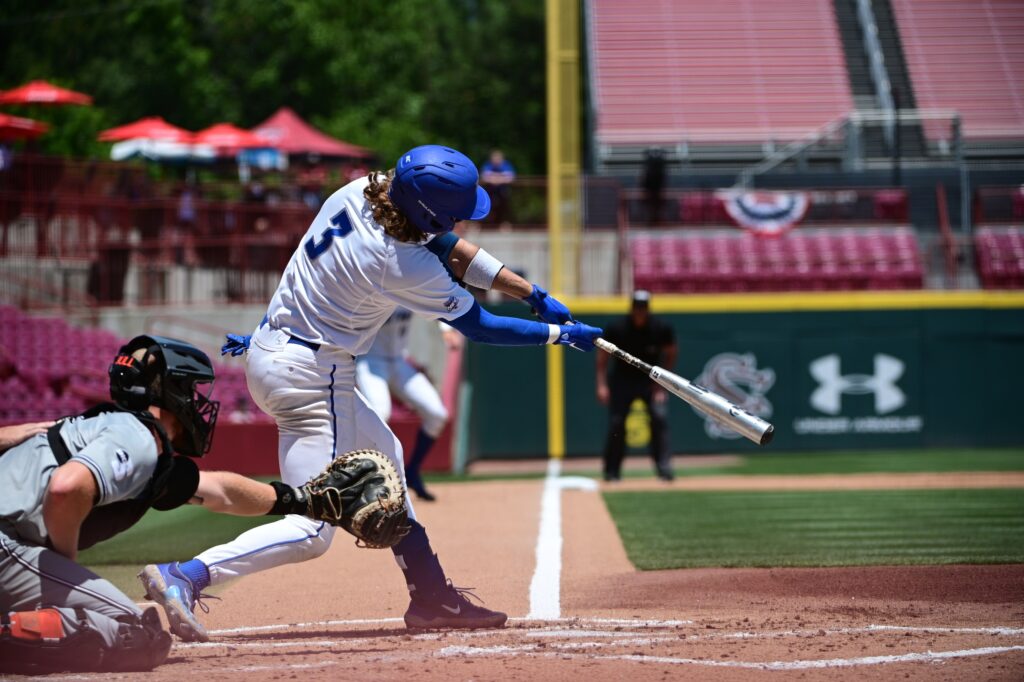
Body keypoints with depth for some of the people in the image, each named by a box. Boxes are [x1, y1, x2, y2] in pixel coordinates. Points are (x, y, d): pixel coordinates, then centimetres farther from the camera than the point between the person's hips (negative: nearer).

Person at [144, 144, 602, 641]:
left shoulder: (359, 192, -2)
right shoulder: (405, 266, -24)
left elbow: (447, 247, 9)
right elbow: (479, 327, -10)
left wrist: (531, 293, 9)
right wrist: (561, 334, 3)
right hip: (311, 376, -10)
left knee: (382, 454, 24)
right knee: (313, 531, -8)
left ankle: (431, 597, 29)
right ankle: (188, 575, -21)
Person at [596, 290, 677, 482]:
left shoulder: (661, 329, -14)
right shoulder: (616, 329, -15)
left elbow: (670, 354, 1)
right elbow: (603, 356, -6)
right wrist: (602, 385, -14)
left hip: (651, 380, 0)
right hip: (623, 379, 0)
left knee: (660, 417, -18)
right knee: (616, 423, -6)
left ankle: (663, 467, -14)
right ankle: (612, 471, 8)